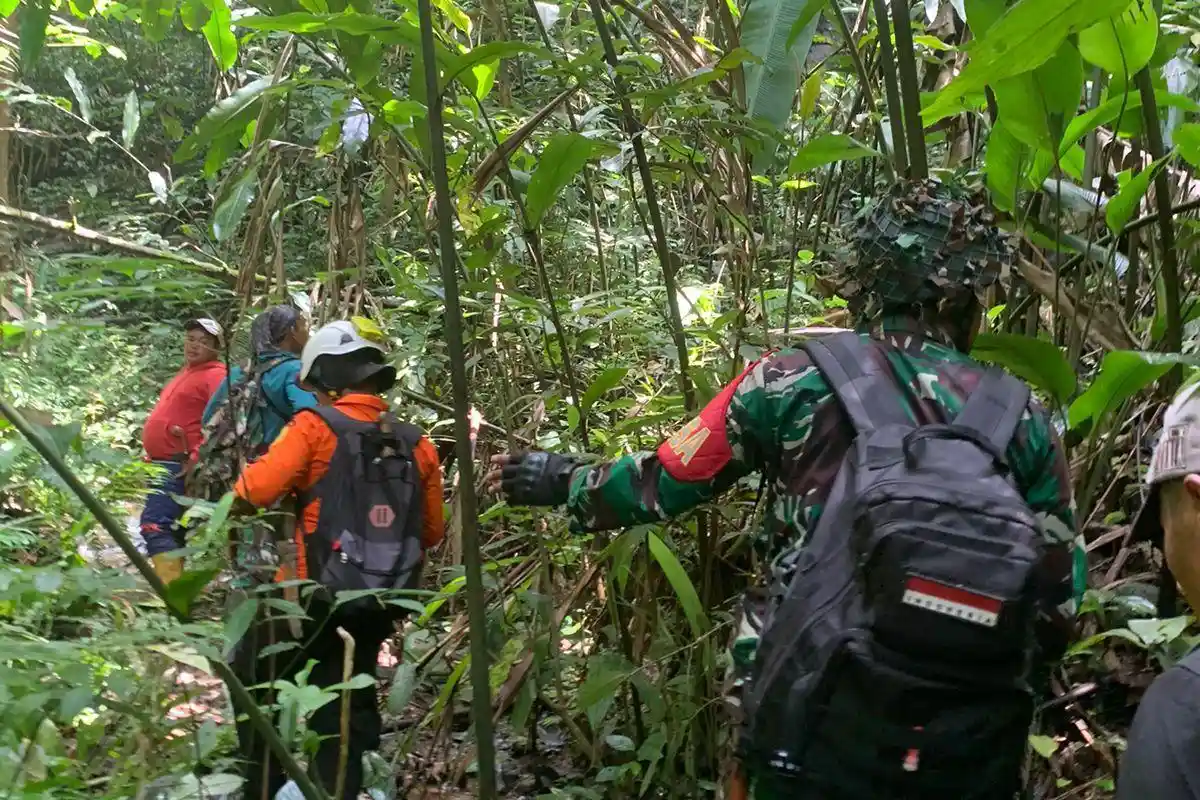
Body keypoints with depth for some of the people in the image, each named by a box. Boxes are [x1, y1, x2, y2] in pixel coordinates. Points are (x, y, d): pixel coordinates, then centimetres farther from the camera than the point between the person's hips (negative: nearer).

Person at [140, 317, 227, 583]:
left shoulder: (215, 375, -11)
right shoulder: (188, 373, 20)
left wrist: (197, 458, -26)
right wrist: (152, 459, 23)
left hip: (178, 466, -10)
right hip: (163, 463, 10)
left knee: (155, 524, -19)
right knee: (169, 527, 13)